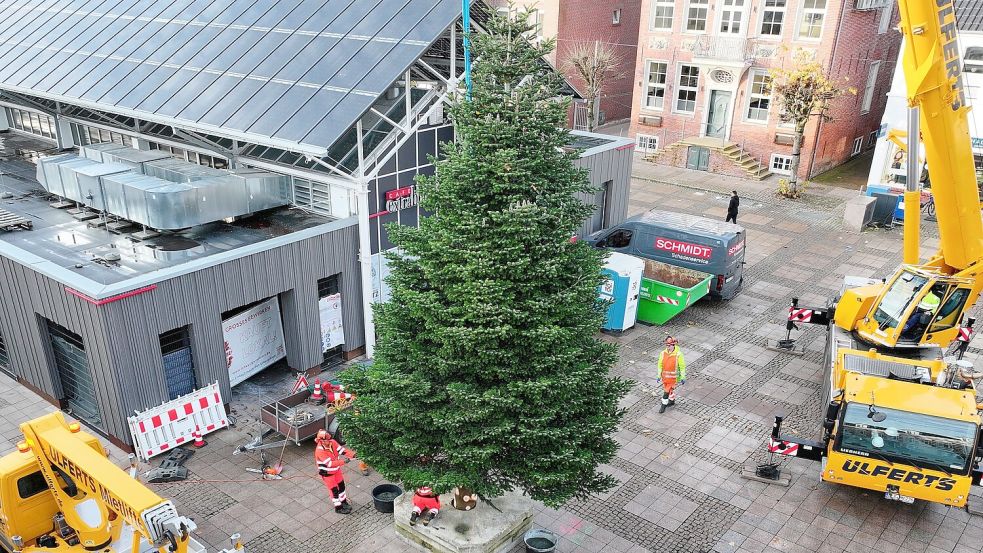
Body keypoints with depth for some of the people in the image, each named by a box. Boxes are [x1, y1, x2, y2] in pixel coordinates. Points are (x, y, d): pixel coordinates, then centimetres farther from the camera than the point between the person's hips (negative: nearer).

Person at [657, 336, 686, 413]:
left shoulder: (678, 354, -19)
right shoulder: (663, 353, -8)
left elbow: (682, 366, -12)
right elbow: (660, 365, 1)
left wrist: (683, 378, -9)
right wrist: (659, 375, 2)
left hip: (673, 377, -4)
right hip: (664, 376, 5)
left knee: (667, 391, -3)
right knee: (670, 389, 23)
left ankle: (664, 405, 12)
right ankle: (672, 401, 46)